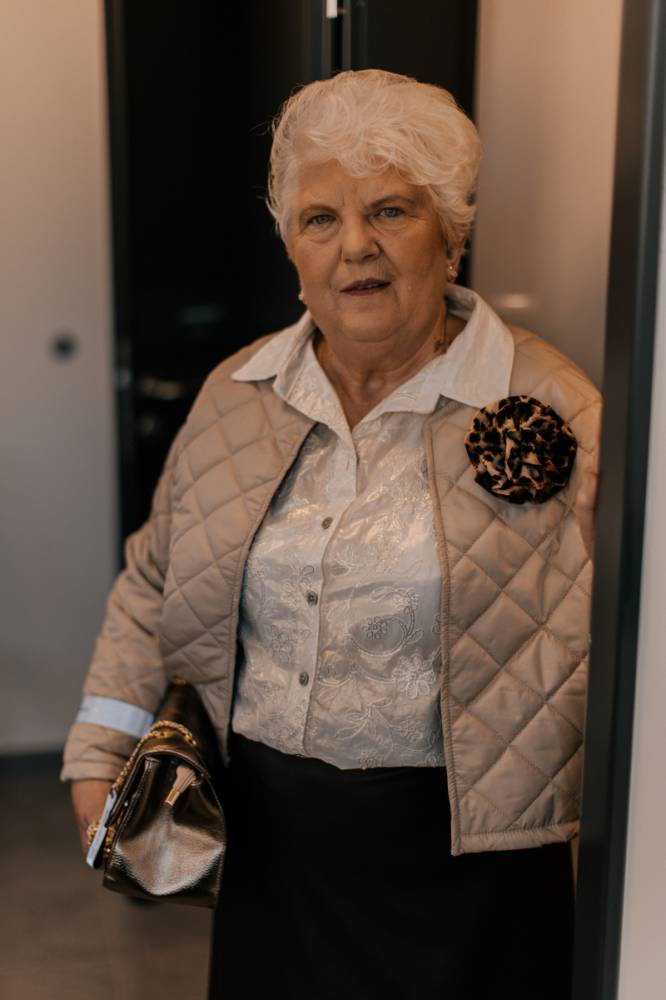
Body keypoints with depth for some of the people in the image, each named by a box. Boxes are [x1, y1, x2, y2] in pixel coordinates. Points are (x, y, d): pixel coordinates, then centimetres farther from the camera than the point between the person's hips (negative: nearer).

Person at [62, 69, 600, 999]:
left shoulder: (553, 407, -11)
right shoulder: (234, 394, 2)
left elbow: (597, 651, -12)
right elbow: (152, 585, 9)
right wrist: (98, 758, 4)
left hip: (455, 853, -3)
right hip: (267, 833, 4)